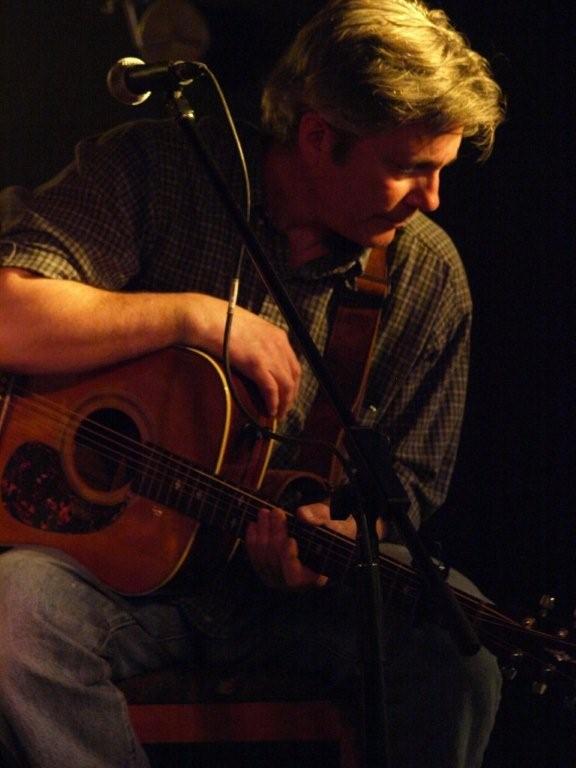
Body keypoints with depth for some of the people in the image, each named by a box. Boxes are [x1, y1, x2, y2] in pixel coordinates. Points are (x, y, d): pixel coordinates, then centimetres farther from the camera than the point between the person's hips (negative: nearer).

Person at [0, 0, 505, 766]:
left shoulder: (426, 272, 1)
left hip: (289, 586, 2)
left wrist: (332, 532, -16)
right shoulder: (153, 170, -8)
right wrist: (193, 316, -23)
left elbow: (405, 478, 8)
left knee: (456, 659, -29)